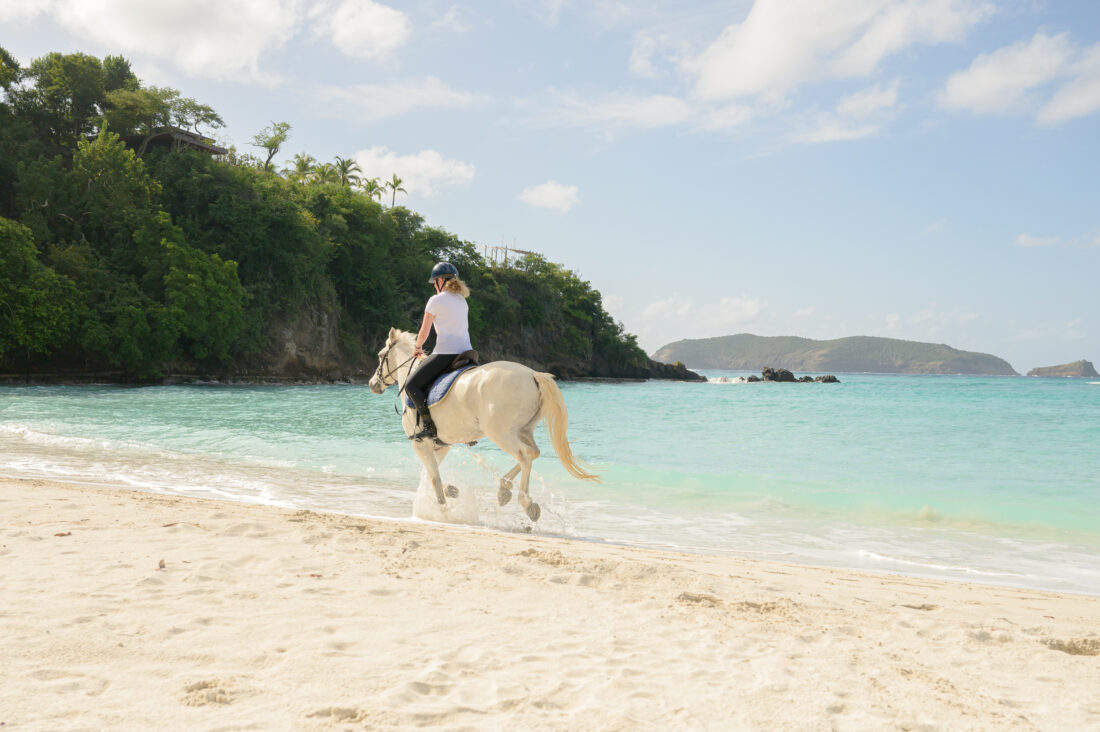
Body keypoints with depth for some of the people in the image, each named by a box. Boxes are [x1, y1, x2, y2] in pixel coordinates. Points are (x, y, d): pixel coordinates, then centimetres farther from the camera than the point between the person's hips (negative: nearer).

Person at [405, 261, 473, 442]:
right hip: (466, 352, 8)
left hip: (445, 354, -8)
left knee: (411, 385, 0)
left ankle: (428, 425, -14)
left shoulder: (436, 300, -3)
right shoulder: (462, 300, 19)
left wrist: (418, 348, 20)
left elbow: (424, 333, 0)